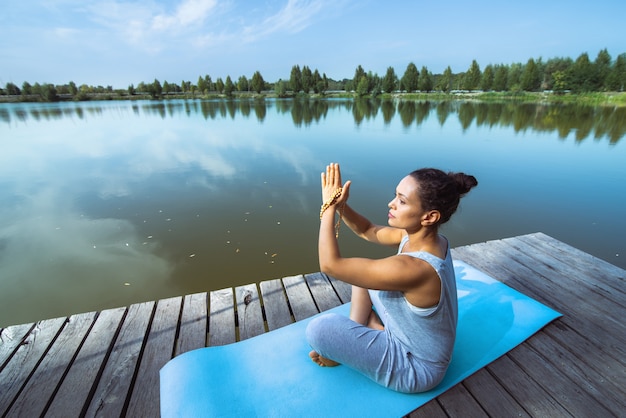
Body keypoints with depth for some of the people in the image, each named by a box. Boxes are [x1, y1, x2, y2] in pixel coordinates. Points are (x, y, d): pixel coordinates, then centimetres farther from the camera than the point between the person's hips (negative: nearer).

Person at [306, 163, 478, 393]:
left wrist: (328, 207, -25)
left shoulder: (413, 268, -40)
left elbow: (330, 264, -34)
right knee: (360, 271, 9)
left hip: (415, 367, -8)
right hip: (412, 336, 8)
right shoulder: (422, 237, -13)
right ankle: (355, 336, 9)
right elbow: (368, 231, 1)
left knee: (318, 329, -19)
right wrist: (340, 205, -17)